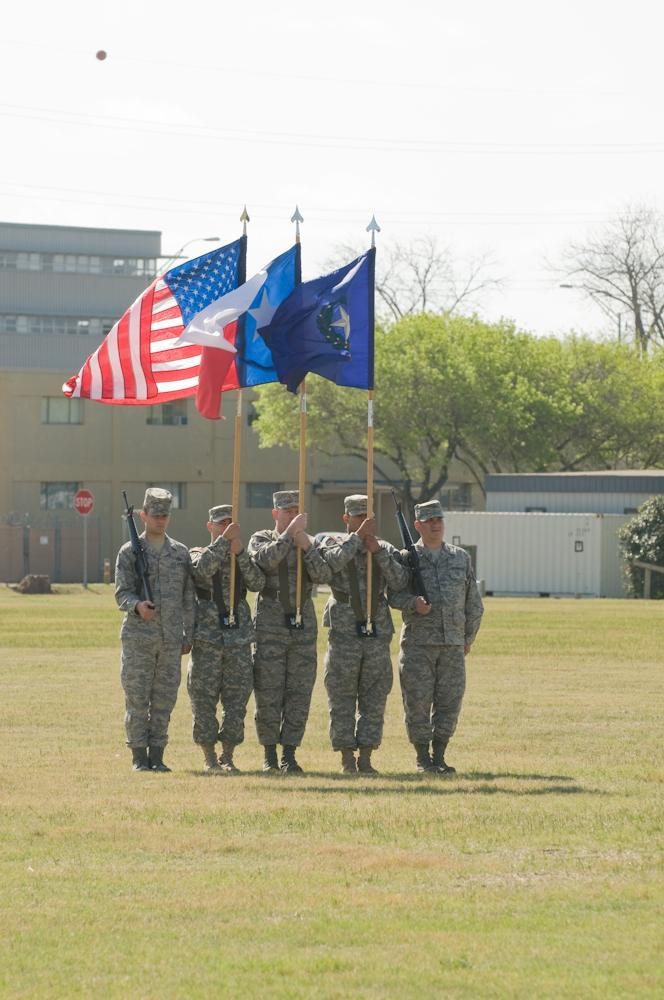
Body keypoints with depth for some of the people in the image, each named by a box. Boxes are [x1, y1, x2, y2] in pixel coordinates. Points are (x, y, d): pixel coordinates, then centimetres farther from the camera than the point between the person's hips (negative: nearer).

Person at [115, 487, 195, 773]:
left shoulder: (181, 553, 10)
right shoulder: (129, 552, 1)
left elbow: (188, 597, 12)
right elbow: (122, 593, -5)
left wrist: (188, 635, 8)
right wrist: (137, 605, -27)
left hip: (171, 639, 3)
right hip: (138, 637, -3)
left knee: (165, 699, 4)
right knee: (137, 699, -2)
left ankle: (157, 756, 10)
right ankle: (139, 757, 3)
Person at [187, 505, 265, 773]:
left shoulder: (243, 559, 15)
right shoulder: (198, 554, 6)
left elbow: (258, 583, -5)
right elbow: (203, 568, -18)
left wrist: (239, 552, -14)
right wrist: (224, 540, -18)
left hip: (239, 637, 3)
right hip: (207, 637, -3)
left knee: (237, 700, 2)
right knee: (204, 700, -2)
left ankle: (227, 757, 11)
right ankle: (210, 758, 6)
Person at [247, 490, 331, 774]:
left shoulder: (311, 543, 11)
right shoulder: (261, 539, 3)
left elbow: (323, 576, -6)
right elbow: (267, 559, -20)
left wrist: (306, 547, -17)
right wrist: (290, 533, -20)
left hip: (304, 629, 3)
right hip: (270, 629, -3)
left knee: (299, 696, 1)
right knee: (268, 697, -2)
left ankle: (289, 757, 6)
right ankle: (269, 756, 8)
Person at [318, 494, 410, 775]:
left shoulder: (386, 549, 12)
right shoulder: (333, 544, 5)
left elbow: (400, 582, -4)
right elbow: (334, 562, -19)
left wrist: (378, 551, -11)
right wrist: (358, 537, -17)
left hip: (378, 632, 3)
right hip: (344, 632, -3)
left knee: (375, 699, 3)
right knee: (342, 699, -2)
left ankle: (365, 758, 8)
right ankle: (347, 759, 3)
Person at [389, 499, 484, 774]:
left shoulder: (461, 558, 12)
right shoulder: (406, 557, 4)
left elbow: (473, 603, 15)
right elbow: (394, 594, -1)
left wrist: (469, 637, 11)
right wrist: (414, 603, -21)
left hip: (453, 643, 3)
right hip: (418, 642, -3)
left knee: (450, 700, 1)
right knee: (418, 700, -3)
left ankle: (439, 756, 10)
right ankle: (422, 758, 6)